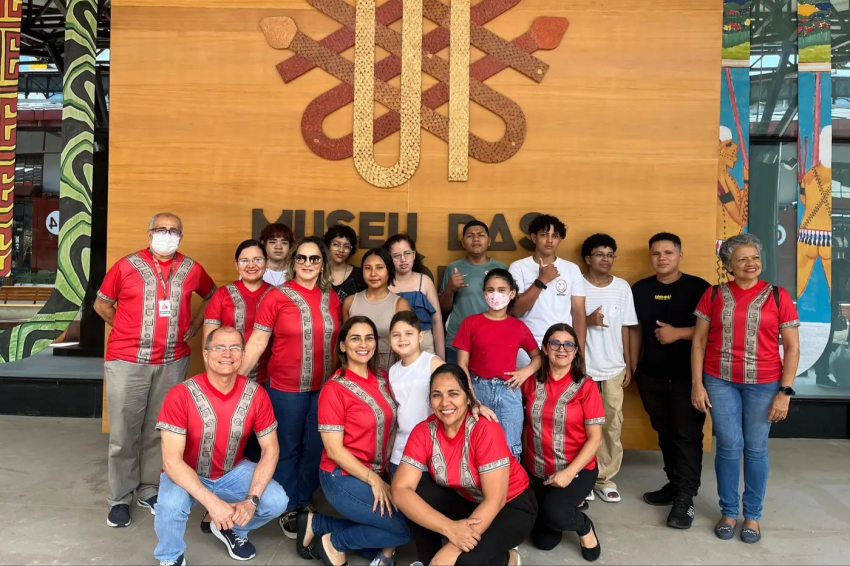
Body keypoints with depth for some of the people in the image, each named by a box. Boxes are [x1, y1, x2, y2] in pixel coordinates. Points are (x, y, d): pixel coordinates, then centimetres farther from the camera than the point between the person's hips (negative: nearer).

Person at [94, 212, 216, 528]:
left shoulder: (191, 270, 4)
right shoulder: (128, 265, -2)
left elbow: (213, 297, 19)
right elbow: (102, 304, 7)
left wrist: (193, 328, 10)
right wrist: (129, 331, 2)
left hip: (172, 363, 2)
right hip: (127, 361, -2)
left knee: (159, 430, 11)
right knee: (124, 433, 4)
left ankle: (149, 490, 26)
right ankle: (120, 498, 18)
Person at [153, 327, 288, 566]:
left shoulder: (256, 394, -16)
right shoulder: (181, 395, -25)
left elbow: (270, 449, -9)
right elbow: (171, 460, -27)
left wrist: (252, 499, -23)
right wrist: (212, 502, -35)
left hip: (232, 472, 3)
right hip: (186, 475, -3)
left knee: (276, 501, -18)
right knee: (171, 505, -34)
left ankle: (231, 528, 16)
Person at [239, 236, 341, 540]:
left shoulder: (331, 298, 4)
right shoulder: (277, 297, -8)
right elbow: (257, 341, -8)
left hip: (324, 387, 4)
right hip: (286, 387, -3)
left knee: (315, 448, 14)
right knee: (288, 449, 10)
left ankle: (305, 502, 32)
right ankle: (289, 507, 26)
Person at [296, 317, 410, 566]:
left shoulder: (380, 379, 5)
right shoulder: (334, 389, -15)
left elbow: (388, 426, 9)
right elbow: (334, 450, -16)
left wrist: (381, 477, -2)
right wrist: (374, 480, -17)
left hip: (377, 475, 7)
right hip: (344, 478, -7)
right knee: (408, 528, -12)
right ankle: (334, 541, 6)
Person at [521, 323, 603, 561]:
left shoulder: (586, 386, -11)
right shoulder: (531, 382, -2)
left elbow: (595, 438, -12)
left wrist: (569, 472, -21)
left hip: (578, 469, -4)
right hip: (537, 471, 4)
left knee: (554, 515, -32)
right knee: (544, 541, 5)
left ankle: (585, 527, 5)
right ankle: (568, 502, 37)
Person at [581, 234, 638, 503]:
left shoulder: (622, 287, 4)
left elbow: (625, 327, 7)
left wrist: (628, 364, 6)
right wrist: (587, 321, -20)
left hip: (613, 368, 3)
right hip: (582, 367, -2)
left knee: (612, 425, 6)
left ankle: (606, 478, 18)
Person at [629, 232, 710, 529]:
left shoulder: (698, 287, -5)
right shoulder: (640, 289, 6)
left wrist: (678, 333, -20)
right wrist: (632, 366, 10)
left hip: (688, 374, -4)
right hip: (651, 375, 4)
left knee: (687, 434, -5)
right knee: (665, 433, 14)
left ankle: (685, 497, -1)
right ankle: (675, 484, 27)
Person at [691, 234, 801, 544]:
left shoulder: (778, 296, -2)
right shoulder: (714, 295, 1)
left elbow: (792, 348, 0)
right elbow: (698, 342, 3)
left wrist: (785, 391, -4)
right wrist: (697, 384, -2)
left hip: (763, 384, 0)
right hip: (720, 381, 1)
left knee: (756, 448, 8)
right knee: (729, 446, 4)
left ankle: (753, 515, 25)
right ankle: (728, 512, 22)